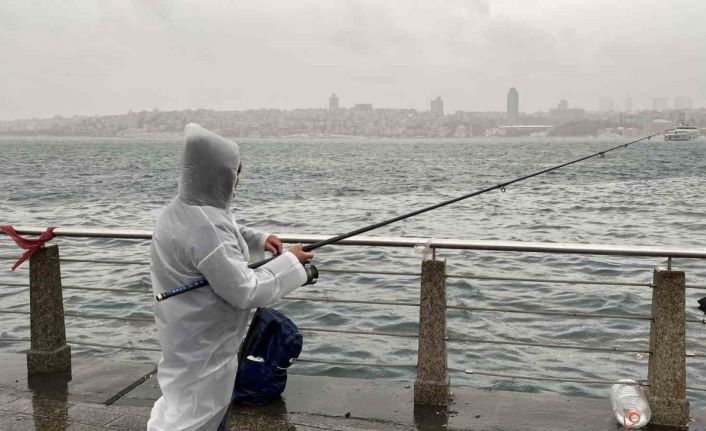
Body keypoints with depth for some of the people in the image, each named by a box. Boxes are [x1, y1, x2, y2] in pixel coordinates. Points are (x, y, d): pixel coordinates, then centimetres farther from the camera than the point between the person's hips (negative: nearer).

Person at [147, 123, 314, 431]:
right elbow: (245, 292, -27)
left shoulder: (185, 209, -1)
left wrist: (258, 239, 6)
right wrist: (290, 263, -16)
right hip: (202, 344, -10)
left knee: (213, 405, 26)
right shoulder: (206, 228, -32)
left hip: (198, 335, 10)